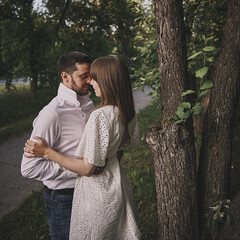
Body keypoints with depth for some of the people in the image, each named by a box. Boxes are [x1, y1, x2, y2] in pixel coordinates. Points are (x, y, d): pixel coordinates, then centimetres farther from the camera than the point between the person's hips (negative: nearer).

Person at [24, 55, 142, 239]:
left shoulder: (99, 116, -28)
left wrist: (47, 152, -20)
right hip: (117, 187, 8)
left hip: (97, 192, -8)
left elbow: (87, 168, -24)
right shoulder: (127, 112, -4)